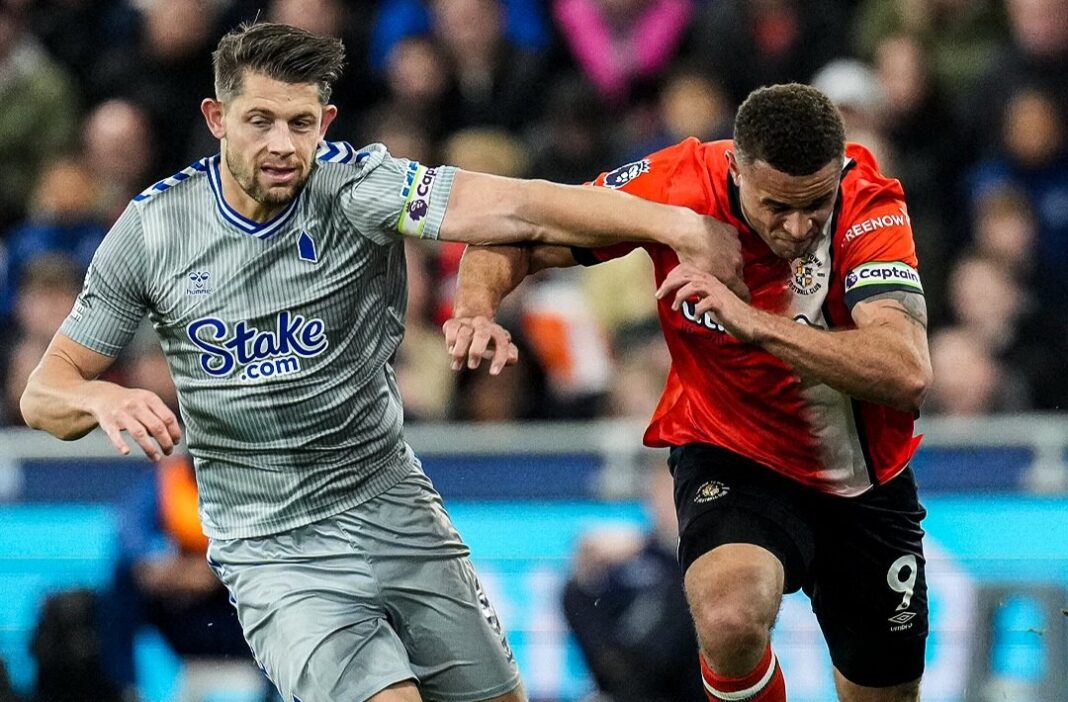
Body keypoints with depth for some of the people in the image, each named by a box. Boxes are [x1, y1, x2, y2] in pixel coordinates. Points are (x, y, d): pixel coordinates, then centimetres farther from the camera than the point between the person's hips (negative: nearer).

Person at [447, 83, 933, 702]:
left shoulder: (871, 207, -24)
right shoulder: (677, 182, -21)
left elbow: (908, 373, -38)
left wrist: (755, 322, -46)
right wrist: (477, 306, -32)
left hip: (867, 483, 1)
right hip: (733, 459, -1)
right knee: (732, 620, -33)